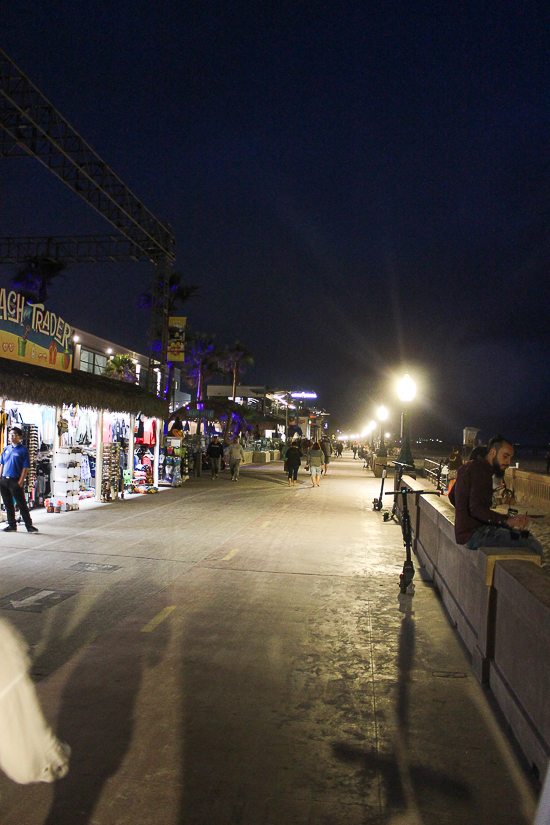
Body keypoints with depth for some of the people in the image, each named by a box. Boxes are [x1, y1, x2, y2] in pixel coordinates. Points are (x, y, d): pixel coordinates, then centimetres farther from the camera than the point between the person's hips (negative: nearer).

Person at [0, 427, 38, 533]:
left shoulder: (23, 450, -6)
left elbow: (26, 467, -9)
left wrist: (20, 482, -13)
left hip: (15, 481, -6)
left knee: (21, 504, -4)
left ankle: (29, 525, 2)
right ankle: (12, 525, 21)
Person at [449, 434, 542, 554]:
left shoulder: (468, 466, 14)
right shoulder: (481, 471, -16)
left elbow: (452, 496, 25)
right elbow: (476, 508, -29)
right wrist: (507, 521, -38)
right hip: (474, 534, -10)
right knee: (534, 546, -17)